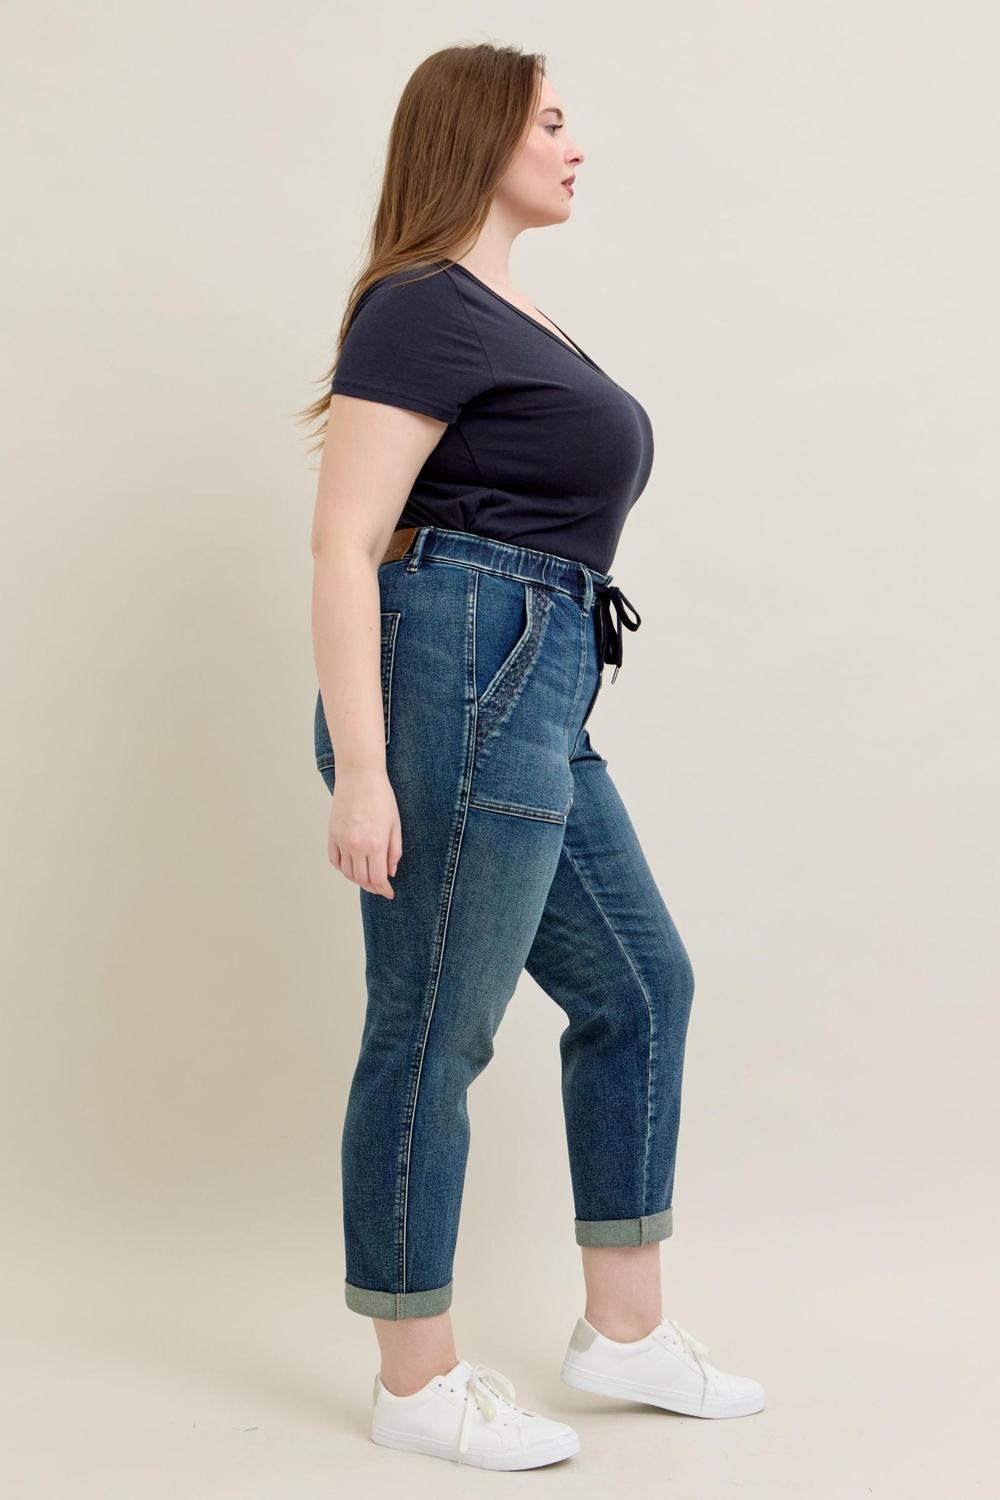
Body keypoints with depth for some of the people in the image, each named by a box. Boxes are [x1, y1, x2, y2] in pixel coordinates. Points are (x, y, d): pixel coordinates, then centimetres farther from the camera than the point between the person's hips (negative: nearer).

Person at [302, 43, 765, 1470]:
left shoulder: (512, 313, 19)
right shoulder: (420, 309, -9)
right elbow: (344, 544, -16)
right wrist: (360, 770, -21)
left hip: (538, 706, 10)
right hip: (455, 688, -10)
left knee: (640, 987, 14)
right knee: (432, 1038, 0)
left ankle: (623, 1326, 25)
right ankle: (417, 1381, 15)